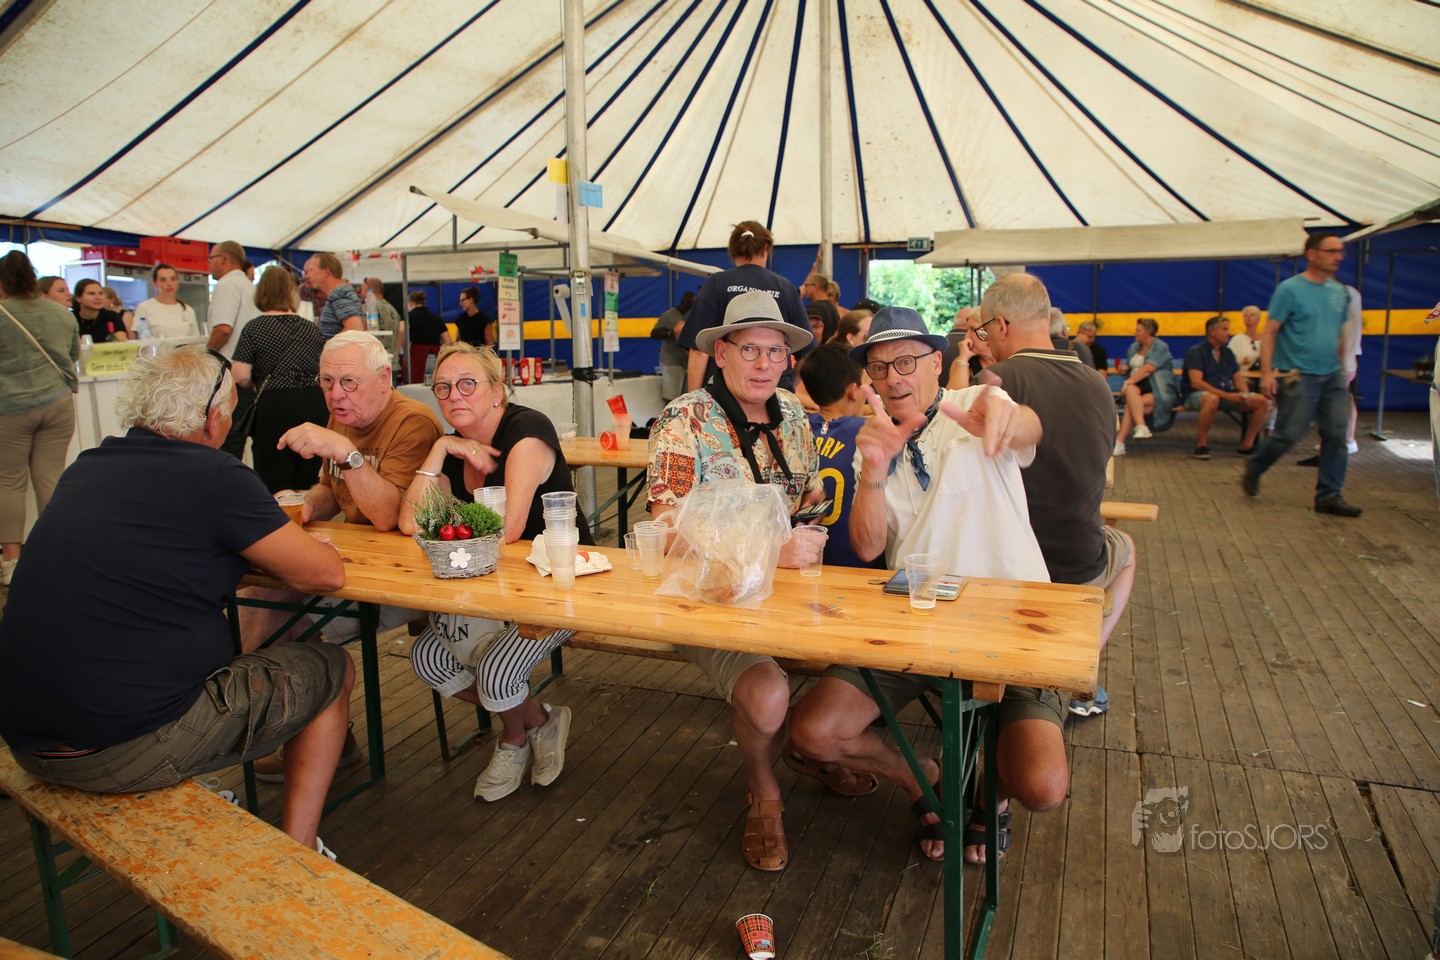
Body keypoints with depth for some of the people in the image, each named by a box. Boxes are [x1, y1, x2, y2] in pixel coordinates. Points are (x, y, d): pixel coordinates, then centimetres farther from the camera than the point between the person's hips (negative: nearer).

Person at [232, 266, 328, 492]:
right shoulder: (312, 329, 10)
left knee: (275, 488, 1)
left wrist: (259, 382, 13)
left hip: (275, 407, -4)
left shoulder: (254, 328, -1)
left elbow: (240, 377, -8)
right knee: (308, 484, 10)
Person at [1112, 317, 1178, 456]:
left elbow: (1147, 369, -17)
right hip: (1137, 386, 5)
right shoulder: (1134, 347, 18)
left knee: (1130, 405, -31)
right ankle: (1141, 427, -44)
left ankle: (1119, 441, -33)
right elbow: (1129, 366, 29)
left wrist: (1128, 382, -23)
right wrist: (1125, 368, 4)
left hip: (1159, 391, -5)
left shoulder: (1160, 347, -4)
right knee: (1131, 390, -32)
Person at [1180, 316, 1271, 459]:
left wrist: (1245, 395, -8)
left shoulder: (1227, 353, 17)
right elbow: (1196, 383, -17)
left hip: (1227, 395, 7)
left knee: (1262, 402, -12)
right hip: (1197, 395, -7)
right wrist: (1226, 395, -24)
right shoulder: (1196, 352, -5)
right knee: (1212, 399, -42)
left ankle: (1246, 445, -1)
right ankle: (1201, 444, -25)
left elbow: (1238, 379, 15)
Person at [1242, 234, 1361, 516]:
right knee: (1288, 434, -4)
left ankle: (1329, 495, 8)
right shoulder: (1290, 289, -7)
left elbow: (1339, 334, 19)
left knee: (1337, 435, 1)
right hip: (1300, 376, -6)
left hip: (1332, 376, 6)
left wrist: (1342, 370, 16)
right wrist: (1266, 372, -18)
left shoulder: (1340, 292, 11)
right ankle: (1253, 471, 21)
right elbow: (1270, 332, -11)